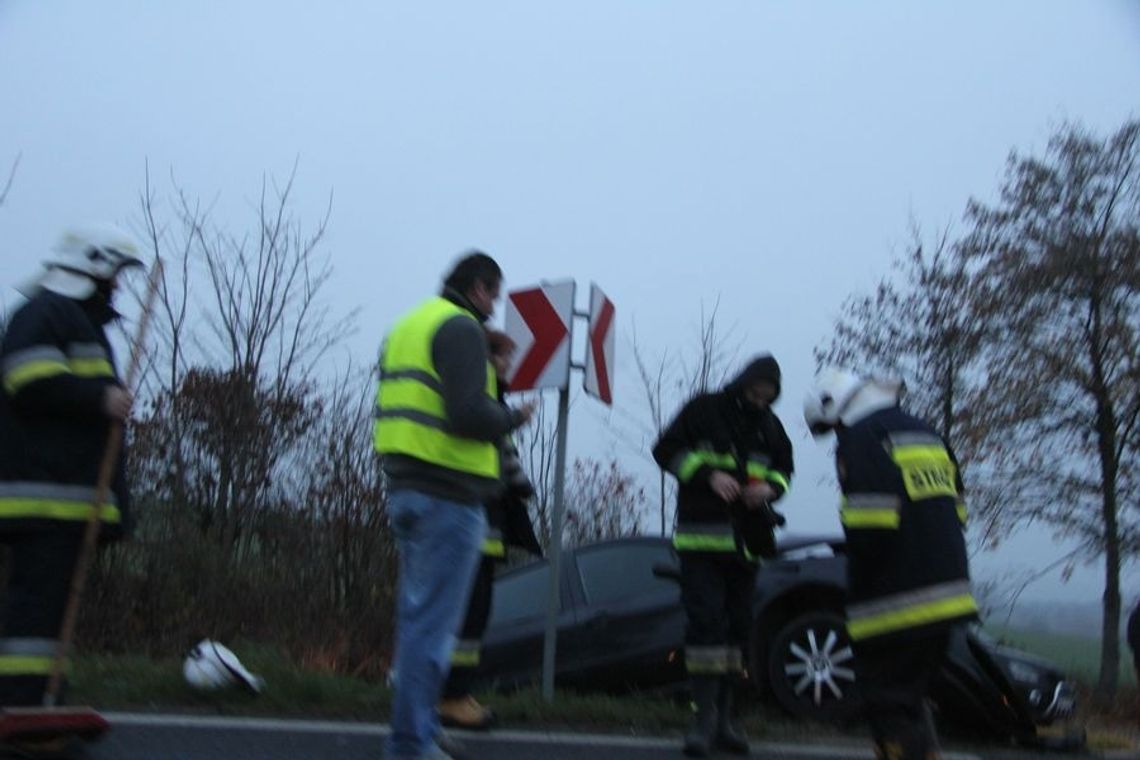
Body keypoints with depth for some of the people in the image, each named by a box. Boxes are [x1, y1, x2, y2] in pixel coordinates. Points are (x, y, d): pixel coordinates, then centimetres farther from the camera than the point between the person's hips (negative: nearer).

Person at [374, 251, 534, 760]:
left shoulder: (408, 326, 19)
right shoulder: (460, 327, -10)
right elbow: (470, 414, -22)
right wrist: (512, 418, -4)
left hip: (406, 489, 10)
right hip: (449, 494, -10)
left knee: (417, 616, 16)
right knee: (433, 622, -5)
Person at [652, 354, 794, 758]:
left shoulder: (771, 425, 11)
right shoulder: (705, 409, -3)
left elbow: (784, 469, 19)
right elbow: (667, 449, -4)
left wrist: (770, 486, -5)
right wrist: (708, 474, -18)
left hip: (746, 540, 5)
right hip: (702, 536, -5)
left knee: (737, 627, 8)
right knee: (705, 621, -13)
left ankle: (724, 716, 17)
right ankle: (705, 716, -9)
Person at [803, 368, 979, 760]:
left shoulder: (860, 439, -10)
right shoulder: (927, 435, 17)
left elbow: (870, 526, -20)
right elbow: (956, 510, 20)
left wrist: (859, 589, -8)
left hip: (897, 603, -9)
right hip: (945, 594, 9)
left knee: (889, 699, -2)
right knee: (910, 695, 21)